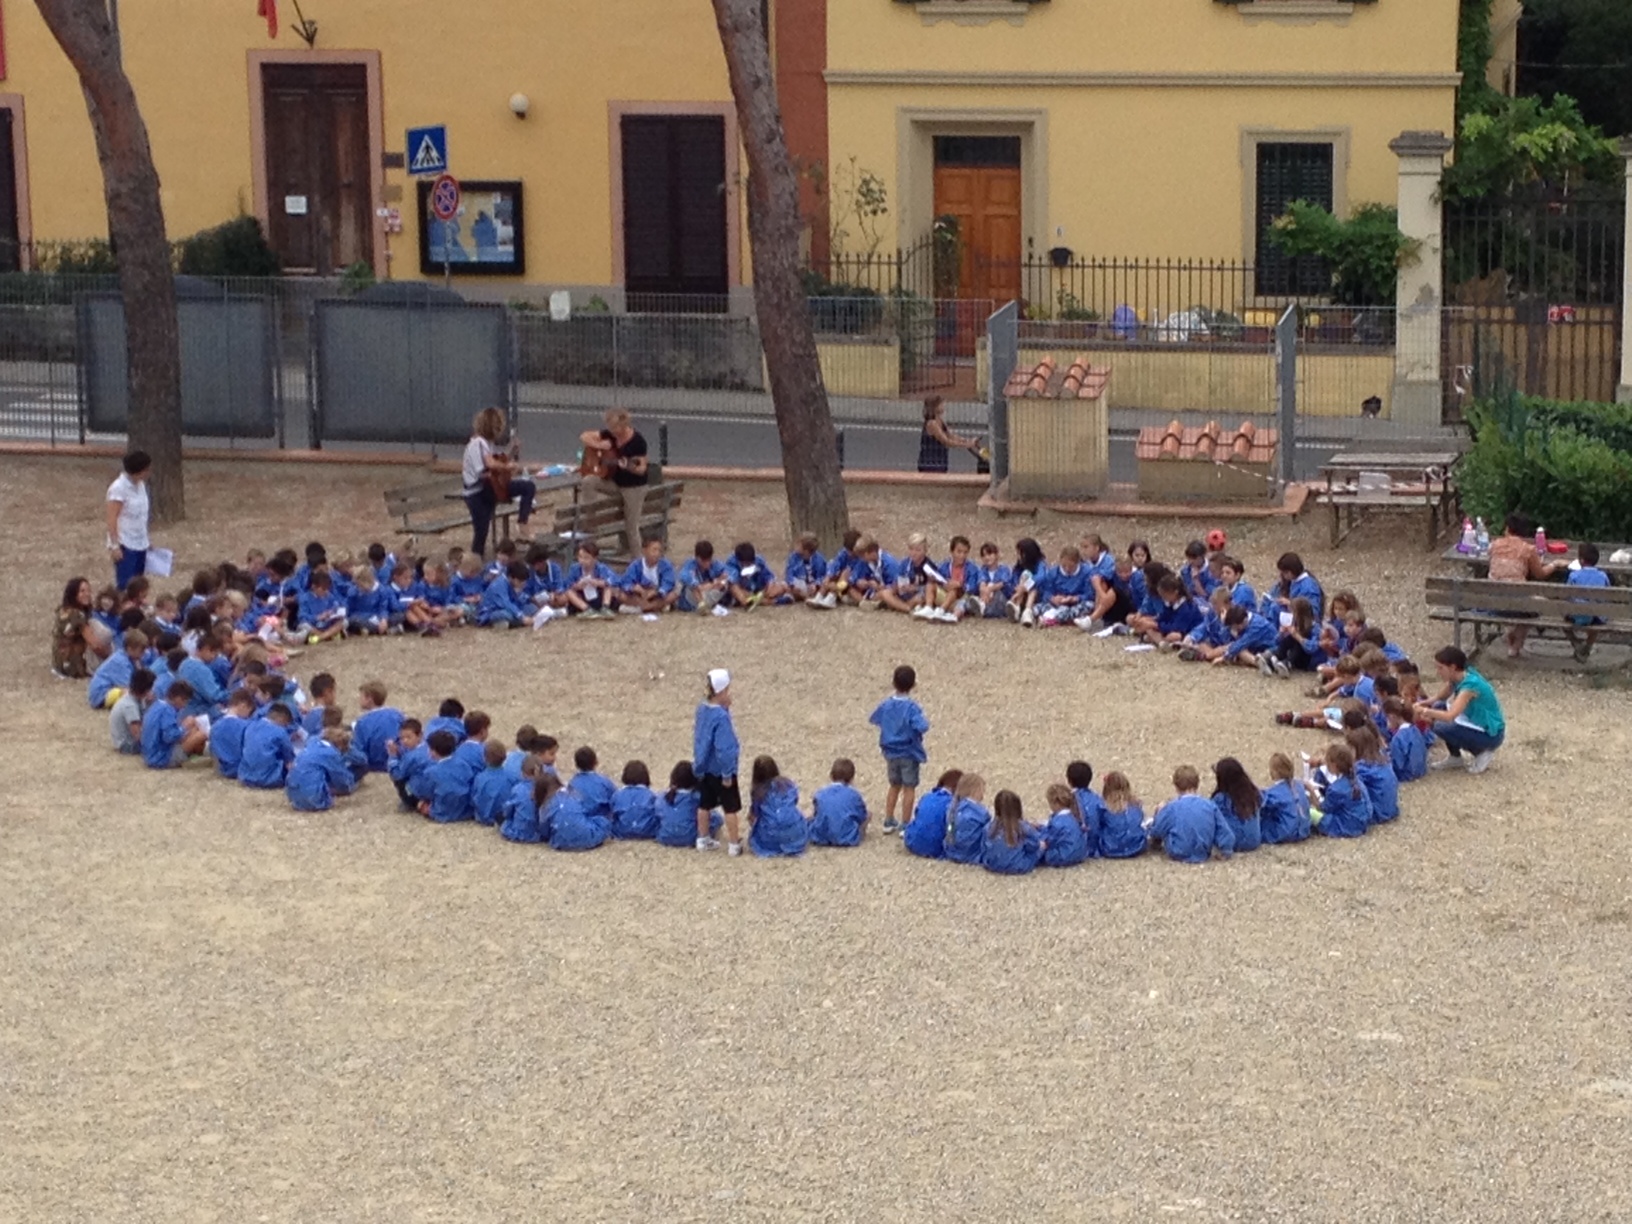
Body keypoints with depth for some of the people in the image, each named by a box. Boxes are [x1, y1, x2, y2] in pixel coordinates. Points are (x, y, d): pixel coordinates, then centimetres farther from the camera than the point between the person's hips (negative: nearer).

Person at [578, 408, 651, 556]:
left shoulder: (637, 441, -20)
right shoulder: (609, 435, -4)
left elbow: (642, 469, -17)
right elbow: (584, 437, 4)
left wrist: (628, 467, -37)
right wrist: (599, 446, -14)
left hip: (634, 486, -6)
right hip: (615, 482, 6)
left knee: (631, 527, -4)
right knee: (587, 483, -17)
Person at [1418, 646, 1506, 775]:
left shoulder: (1470, 685, -28)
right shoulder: (1457, 677, -3)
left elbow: (1450, 716, -37)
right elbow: (1439, 699, 11)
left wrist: (1424, 711, -27)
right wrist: (1420, 704, -8)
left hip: (1491, 734, -9)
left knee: (1441, 727, -22)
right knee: (1438, 707, 1)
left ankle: (1482, 753, -3)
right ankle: (1455, 758, 11)